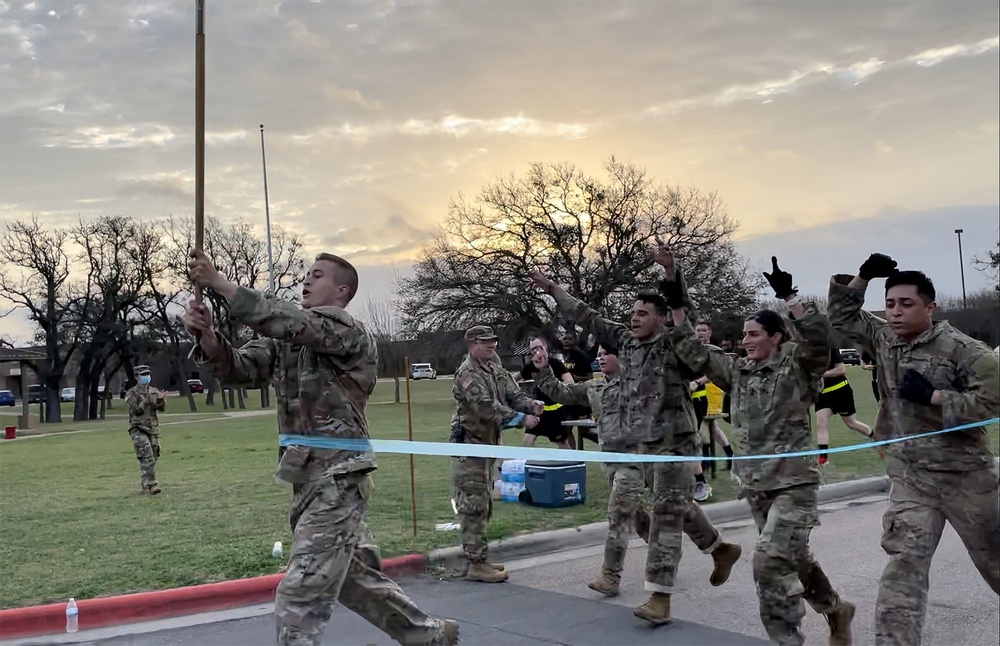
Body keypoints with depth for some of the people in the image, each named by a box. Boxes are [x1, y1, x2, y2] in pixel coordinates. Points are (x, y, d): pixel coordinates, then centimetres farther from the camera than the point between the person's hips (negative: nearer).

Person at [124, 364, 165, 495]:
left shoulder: (154, 392, 11)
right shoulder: (131, 394, -2)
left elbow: (161, 408, 3)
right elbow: (134, 410, -12)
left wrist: (161, 400, -17)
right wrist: (146, 402, -23)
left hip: (153, 429, 5)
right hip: (138, 430, -5)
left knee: (153, 458, 8)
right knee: (147, 458, -16)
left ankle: (145, 485, 20)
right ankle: (150, 485, -18)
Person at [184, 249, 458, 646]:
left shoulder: (347, 331, -11)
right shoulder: (286, 340, 13)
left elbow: (289, 320, -27)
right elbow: (242, 367, -1)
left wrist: (219, 283, -28)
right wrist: (207, 338, -21)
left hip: (337, 480, -9)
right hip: (310, 480, 9)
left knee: (298, 596, -10)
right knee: (357, 578, 21)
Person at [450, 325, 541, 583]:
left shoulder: (495, 369, 11)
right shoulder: (467, 374, -18)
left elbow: (513, 394, 4)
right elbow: (488, 407, -27)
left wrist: (532, 405, -17)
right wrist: (522, 419, -30)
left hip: (487, 444, 10)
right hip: (469, 446, -10)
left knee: (482, 505, 15)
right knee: (473, 506, -7)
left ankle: (479, 558, 24)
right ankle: (476, 564, -3)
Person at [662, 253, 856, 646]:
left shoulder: (797, 364, -5)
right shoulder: (738, 372, 9)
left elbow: (818, 336, -24)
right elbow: (694, 353, 7)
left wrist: (788, 296, -28)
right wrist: (676, 303, 0)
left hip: (793, 483, -7)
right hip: (755, 485, 7)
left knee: (770, 561, -19)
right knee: (794, 559, 18)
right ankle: (836, 610, 41)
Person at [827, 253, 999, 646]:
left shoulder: (962, 349, -14)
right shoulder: (883, 339, 3)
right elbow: (841, 316, 11)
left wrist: (932, 396, -22)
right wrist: (862, 278, -3)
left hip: (964, 476, -3)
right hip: (909, 480, 4)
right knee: (904, 565, -4)